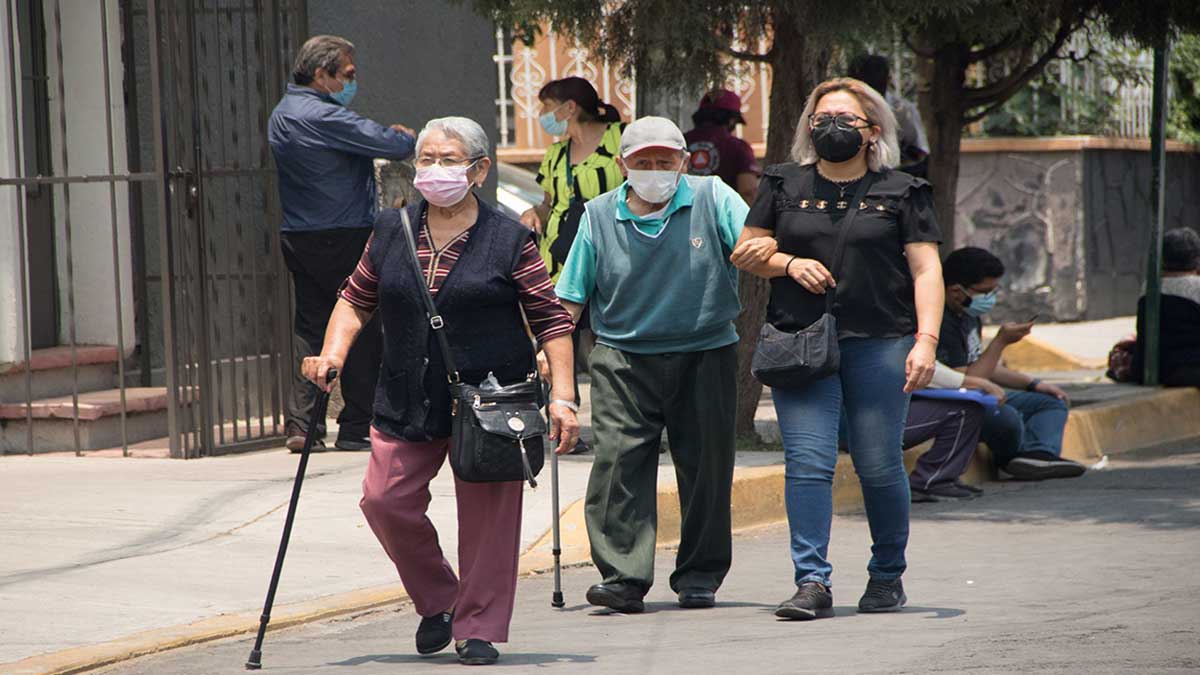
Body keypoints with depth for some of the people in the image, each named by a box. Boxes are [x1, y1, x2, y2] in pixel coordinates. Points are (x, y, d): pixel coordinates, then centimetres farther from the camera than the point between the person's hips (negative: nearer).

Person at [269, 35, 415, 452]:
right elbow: (394, 146, -20)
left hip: (298, 238, 9)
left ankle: (301, 425, 3)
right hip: (343, 238, -9)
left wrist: (388, 136, 3)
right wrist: (410, 139, 3)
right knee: (362, 329, 0)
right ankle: (356, 428, 3)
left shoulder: (282, 115, 13)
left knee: (310, 325, 9)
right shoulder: (324, 117, -17)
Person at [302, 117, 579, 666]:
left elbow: (551, 321, -2)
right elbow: (357, 298, 16)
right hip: (406, 401, 4)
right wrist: (334, 353, -2)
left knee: (485, 516, -2)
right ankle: (437, 601, 17)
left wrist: (562, 397, -10)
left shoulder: (509, 240, -3)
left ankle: (478, 627, 10)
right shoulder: (391, 231, 7)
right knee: (385, 500, -4)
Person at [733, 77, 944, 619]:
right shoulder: (784, 186, 11)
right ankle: (812, 583, -9)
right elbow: (745, 252, 15)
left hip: (880, 344, -1)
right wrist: (790, 263, -5)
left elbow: (926, 270, 2)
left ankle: (888, 576, 20)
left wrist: (926, 340, -10)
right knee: (808, 462, -9)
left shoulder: (901, 193, 6)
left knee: (879, 466, 2)